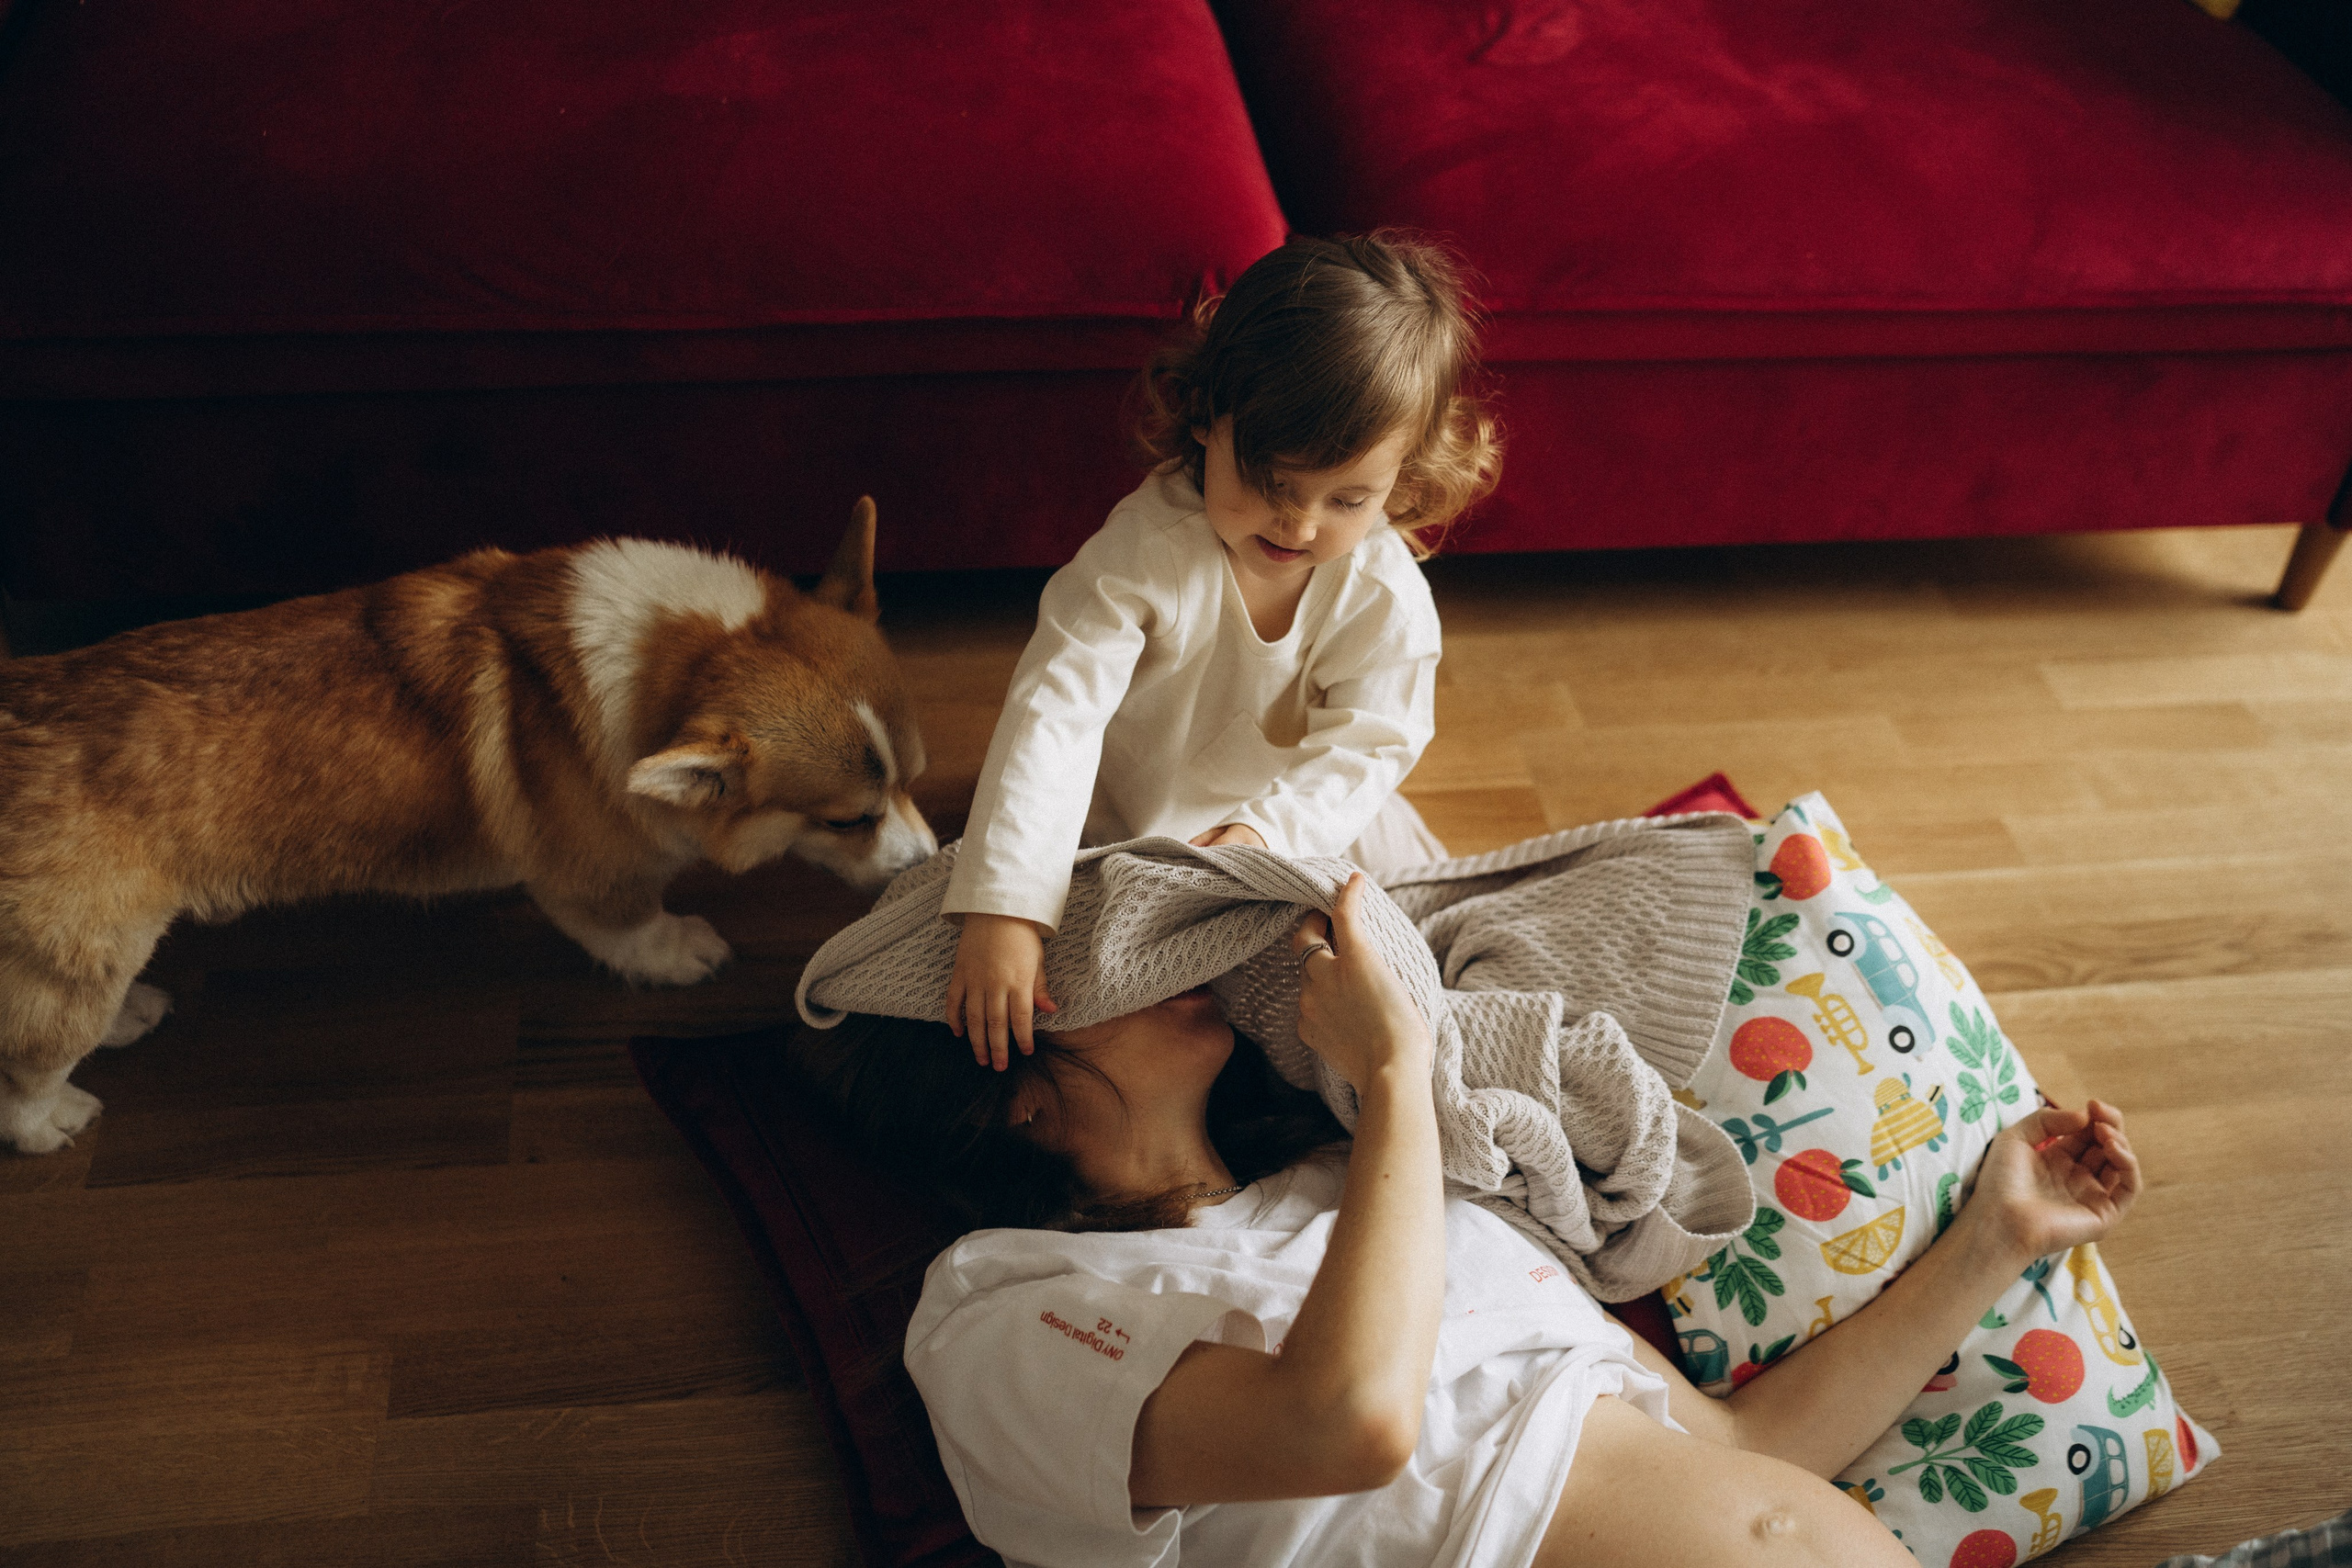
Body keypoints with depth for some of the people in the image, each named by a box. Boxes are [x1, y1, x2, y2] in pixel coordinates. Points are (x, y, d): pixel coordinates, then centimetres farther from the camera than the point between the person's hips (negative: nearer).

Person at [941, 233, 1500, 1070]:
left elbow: (1361, 751, -16)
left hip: (1311, 823, 2)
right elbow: (1052, 716, -38)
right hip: (1122, 831, -2)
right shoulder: (1142, 554, -32)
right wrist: (1002, 913, -47)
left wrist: (1265, 832, -38)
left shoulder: (1386, 597, -22)